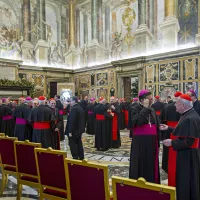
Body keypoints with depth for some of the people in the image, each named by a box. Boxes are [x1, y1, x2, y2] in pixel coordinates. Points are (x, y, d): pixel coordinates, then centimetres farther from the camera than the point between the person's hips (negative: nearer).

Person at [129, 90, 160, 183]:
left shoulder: (152, 110, 10)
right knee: (141, 164, 3)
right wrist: (145, 108, -21)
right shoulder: (135, 109, -7)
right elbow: (138, 122, -27)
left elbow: (156, 126, 14)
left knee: (151, 164, 13)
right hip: (140, 142, -5)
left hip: (152, 141, 6)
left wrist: (157, 142, 12)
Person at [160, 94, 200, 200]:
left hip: (187, 155, -10)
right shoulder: (188, 115, 6)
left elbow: (189, 141, -28)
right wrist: (168, 128, 16)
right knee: (184, 179, 21)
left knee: (186, 181, 5)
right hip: (186, 153, 10)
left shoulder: (190, 118, -26)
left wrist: (172, 142, -19)